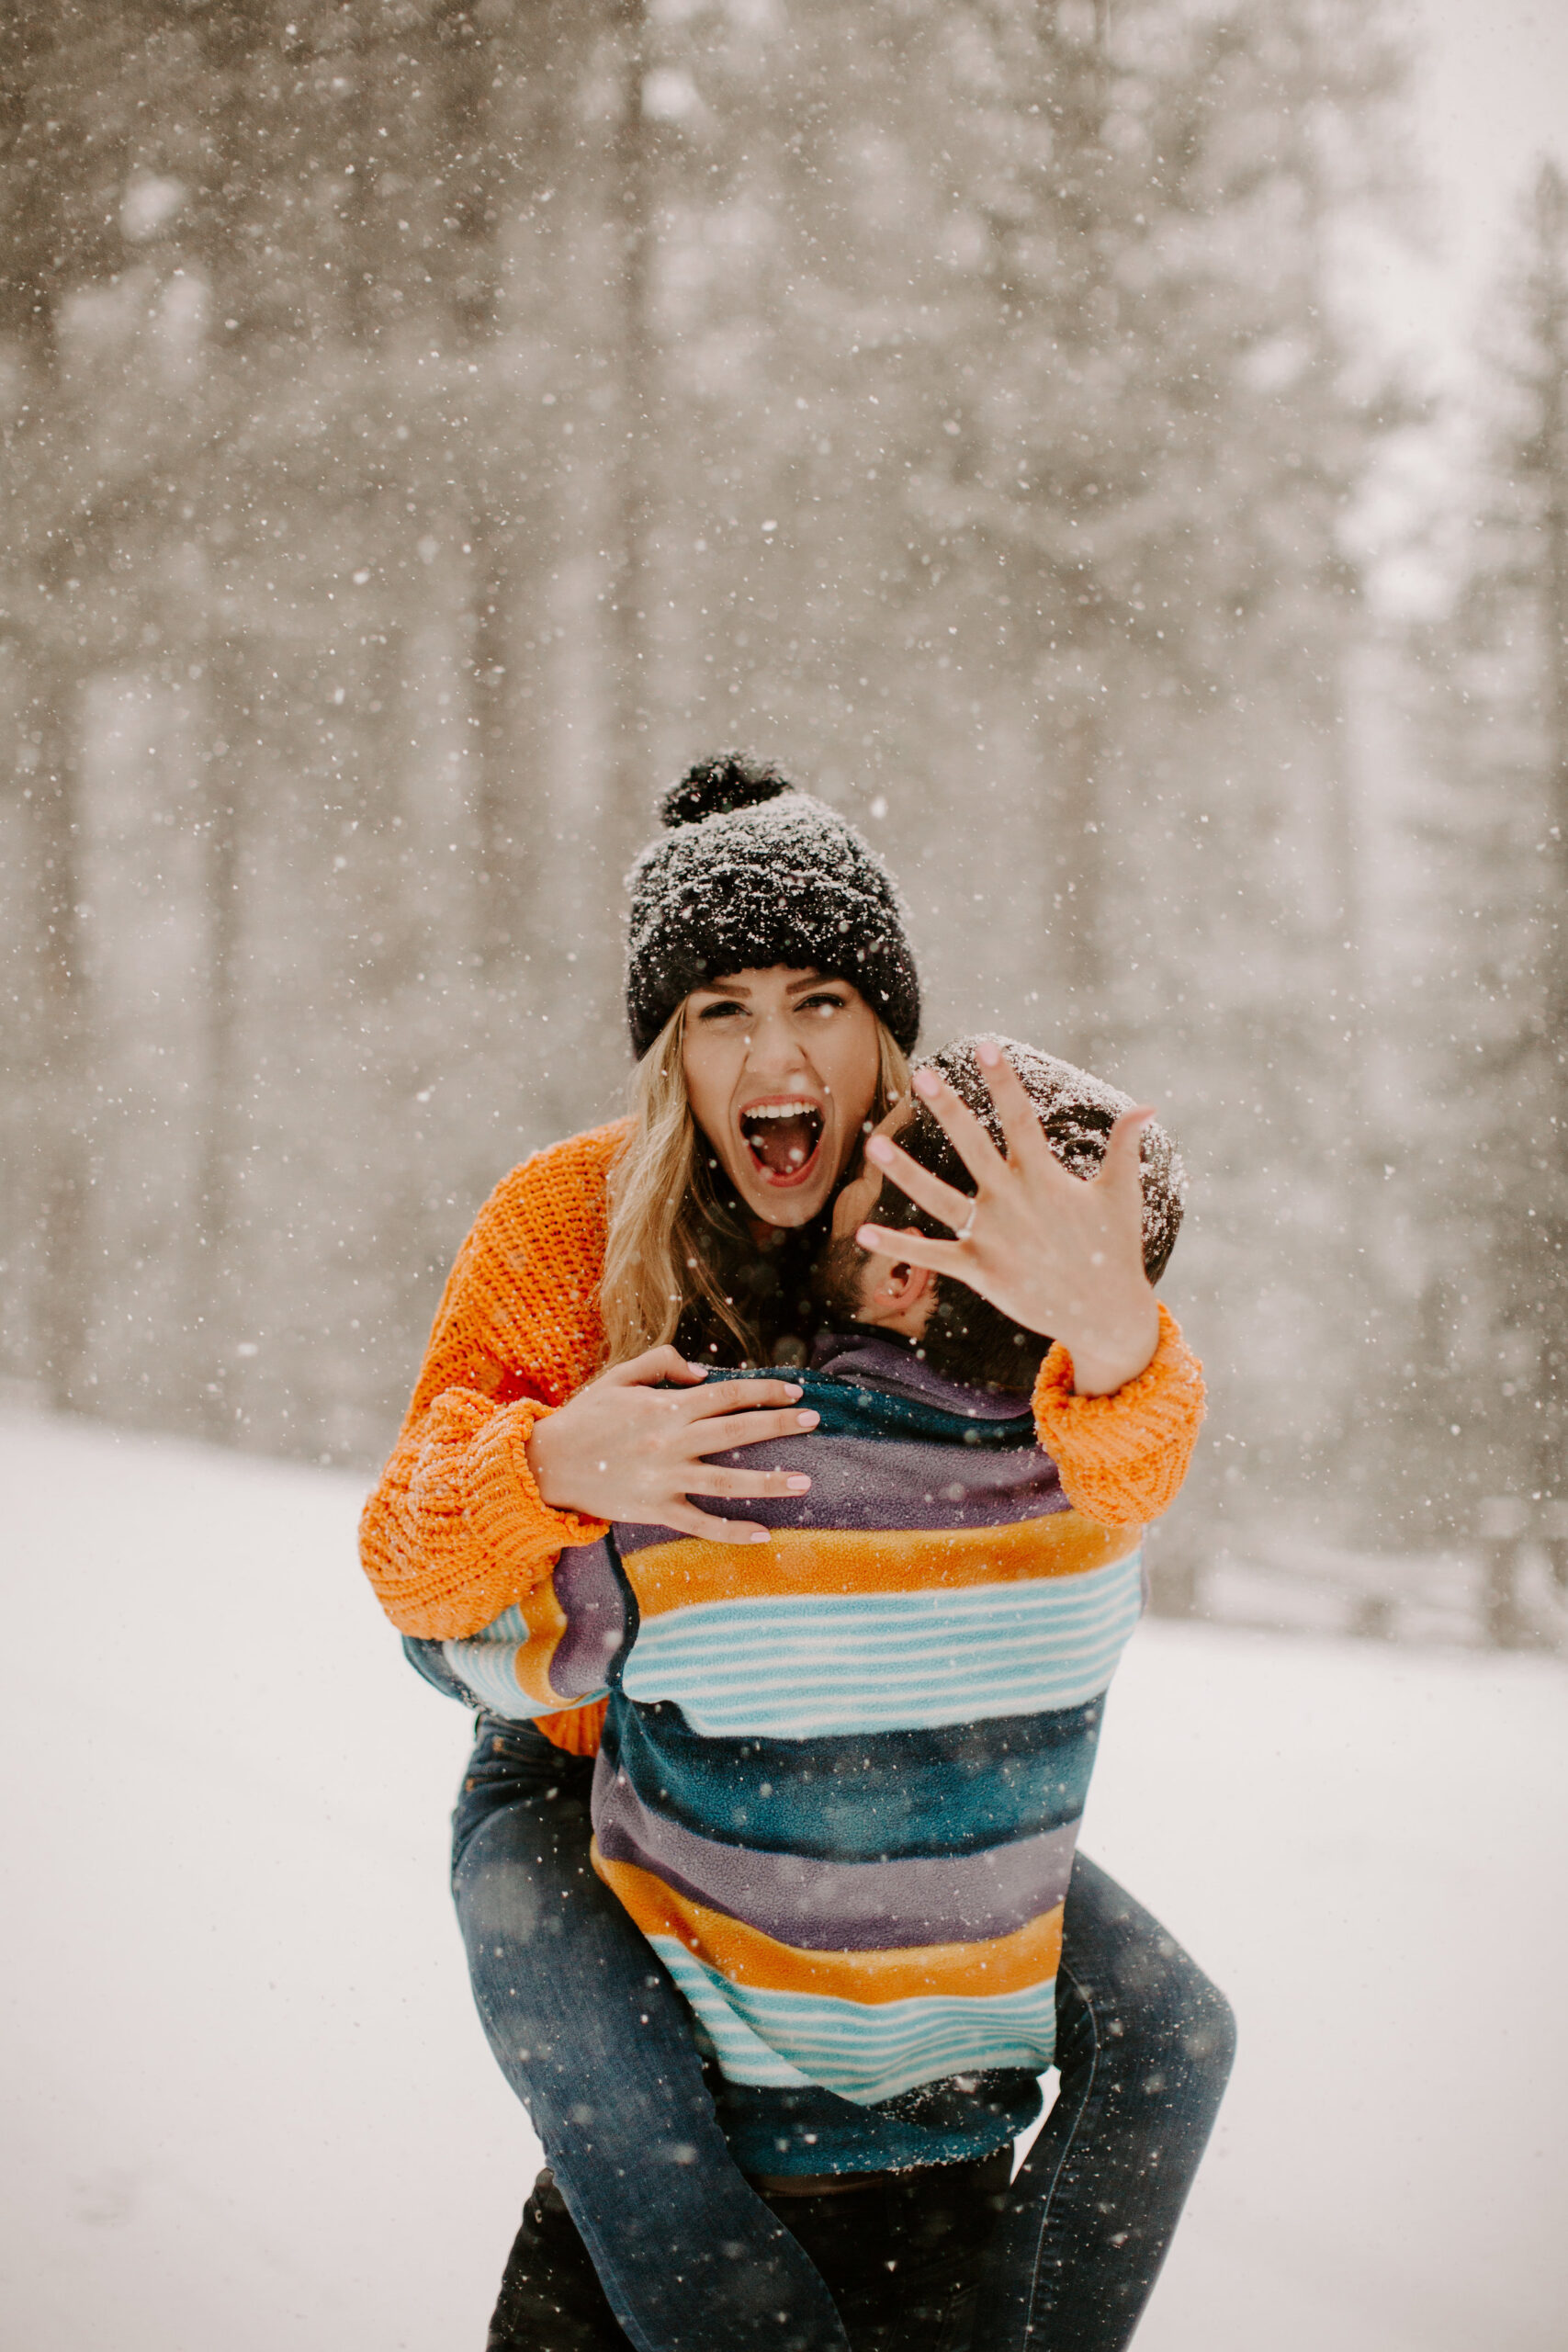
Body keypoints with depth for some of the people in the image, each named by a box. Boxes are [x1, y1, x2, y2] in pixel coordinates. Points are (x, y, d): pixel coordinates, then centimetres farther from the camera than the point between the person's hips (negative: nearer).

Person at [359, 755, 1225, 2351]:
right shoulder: (564, 1222, -16)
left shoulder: (954, 1221, -11)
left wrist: (1113, 1342, -52)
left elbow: (1118, 1494, -27)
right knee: (603, 2076, -32)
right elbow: (413, 1574, -17)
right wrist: (551, 1465, -41)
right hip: (585, 1774, -3)